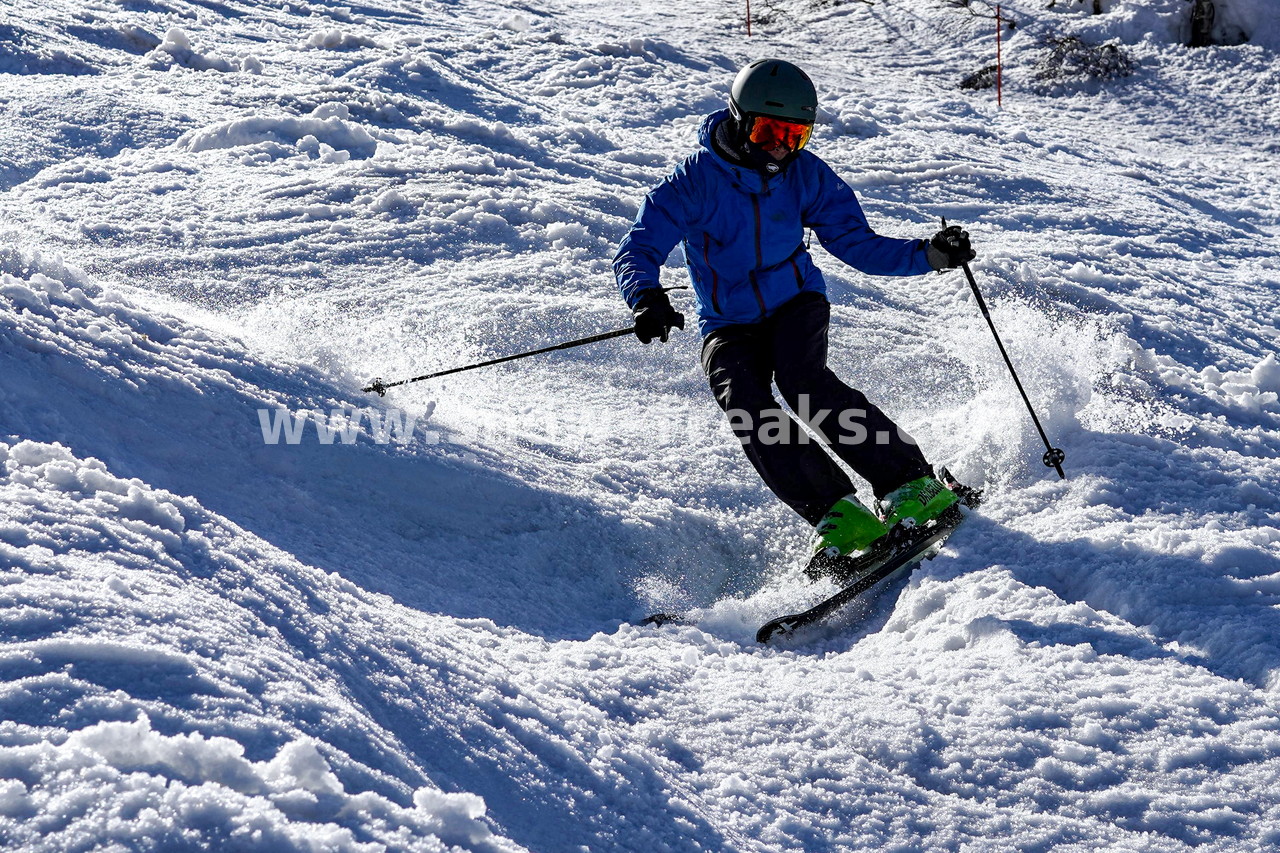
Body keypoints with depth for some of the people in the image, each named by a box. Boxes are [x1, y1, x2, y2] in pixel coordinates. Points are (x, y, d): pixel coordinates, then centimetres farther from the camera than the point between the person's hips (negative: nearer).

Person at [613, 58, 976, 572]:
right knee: (745, 404, -29)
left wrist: (928, 255, -13)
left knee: (801, 377, -31)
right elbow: (636, 252, -17)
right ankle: (835, 512, -31)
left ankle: (910, 483, -30)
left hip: (796, 302, 0)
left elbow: (857, 243, 2)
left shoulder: (805, 175, -4)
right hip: (729, 325, 0)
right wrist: (647, 299, -39)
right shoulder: (695, 180, -13)